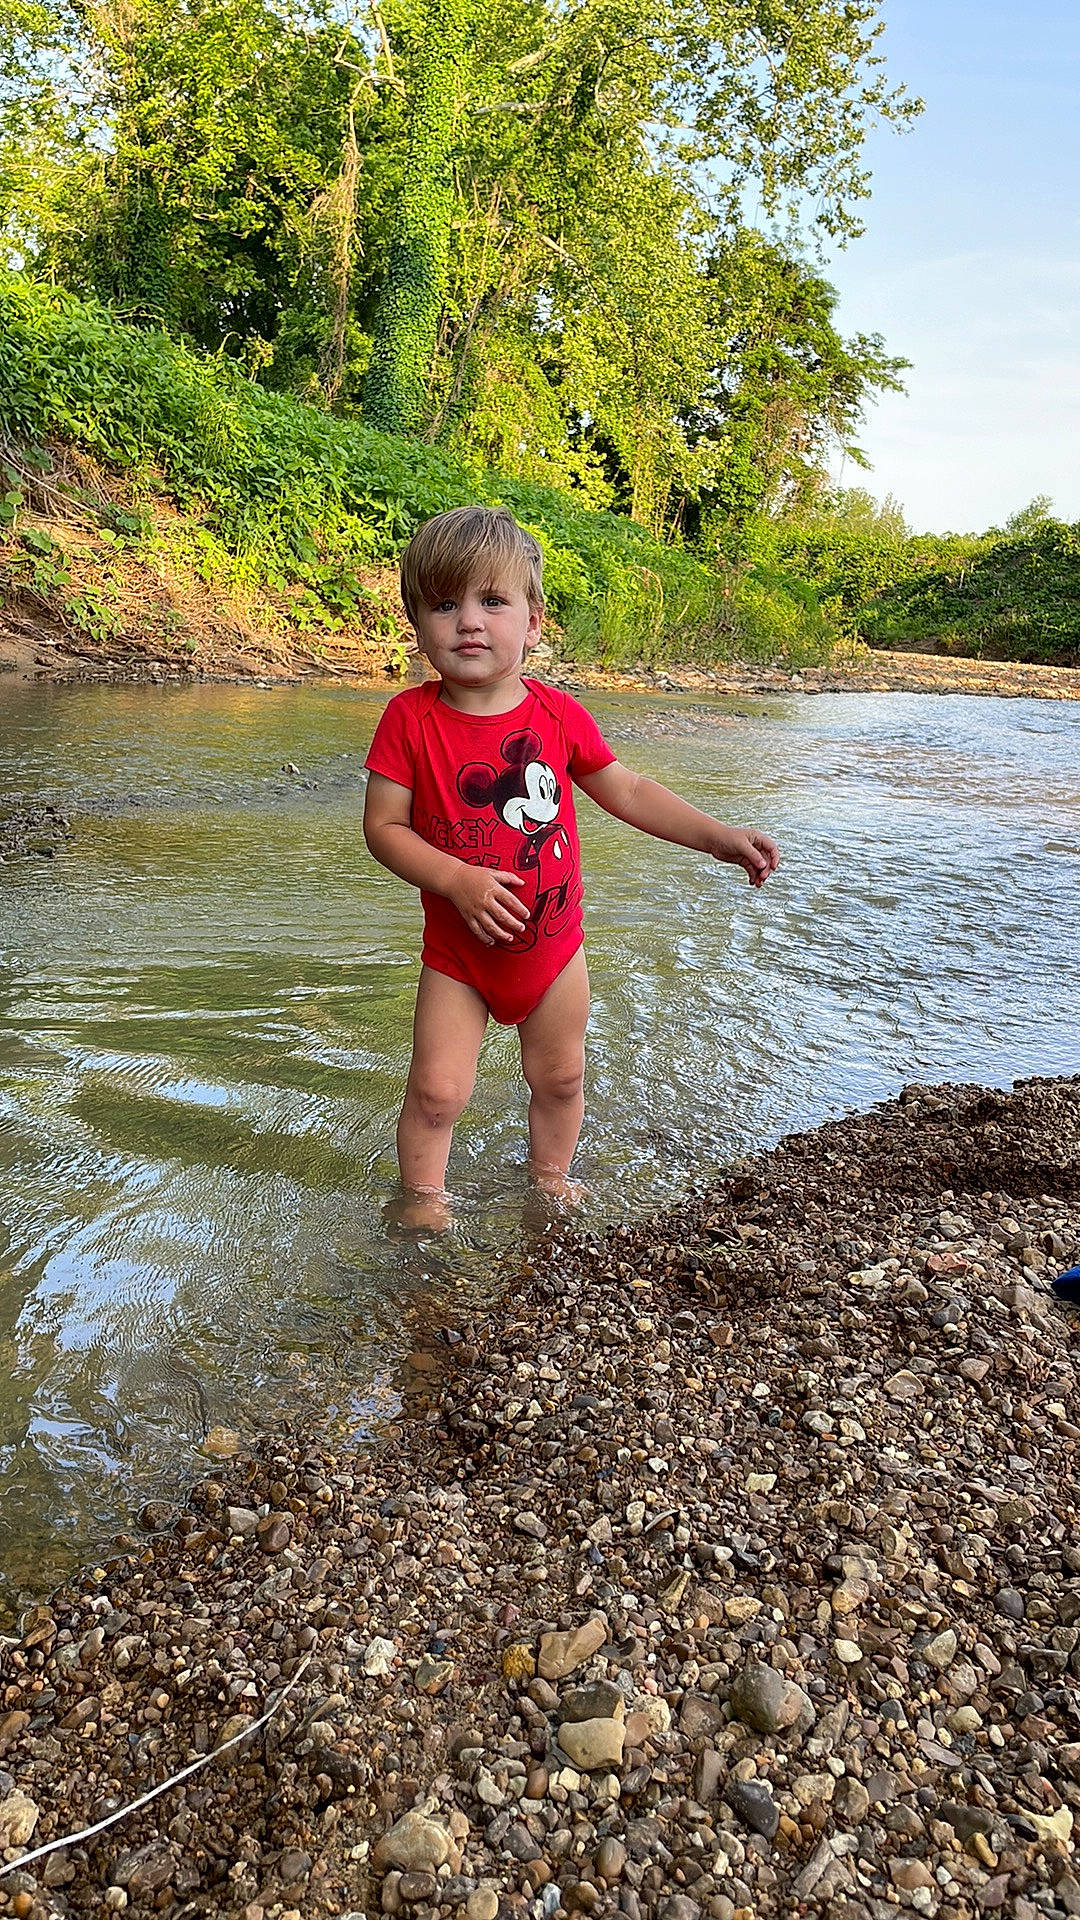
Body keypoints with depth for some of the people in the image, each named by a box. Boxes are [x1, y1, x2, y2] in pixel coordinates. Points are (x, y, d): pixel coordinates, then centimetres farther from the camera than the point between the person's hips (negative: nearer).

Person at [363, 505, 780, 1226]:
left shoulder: (557, 714, -8)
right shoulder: (410, 718, -14)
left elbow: (626, 790, 2)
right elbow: (384, 826, -13)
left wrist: (720, 837, -4)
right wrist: (458, 880, -28)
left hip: (552, 943, 3)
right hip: (458, 951, -2)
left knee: (560, 1078, 17)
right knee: (437, 1089, -1)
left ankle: (551, 1174, 42)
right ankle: (425, 1196, 23)